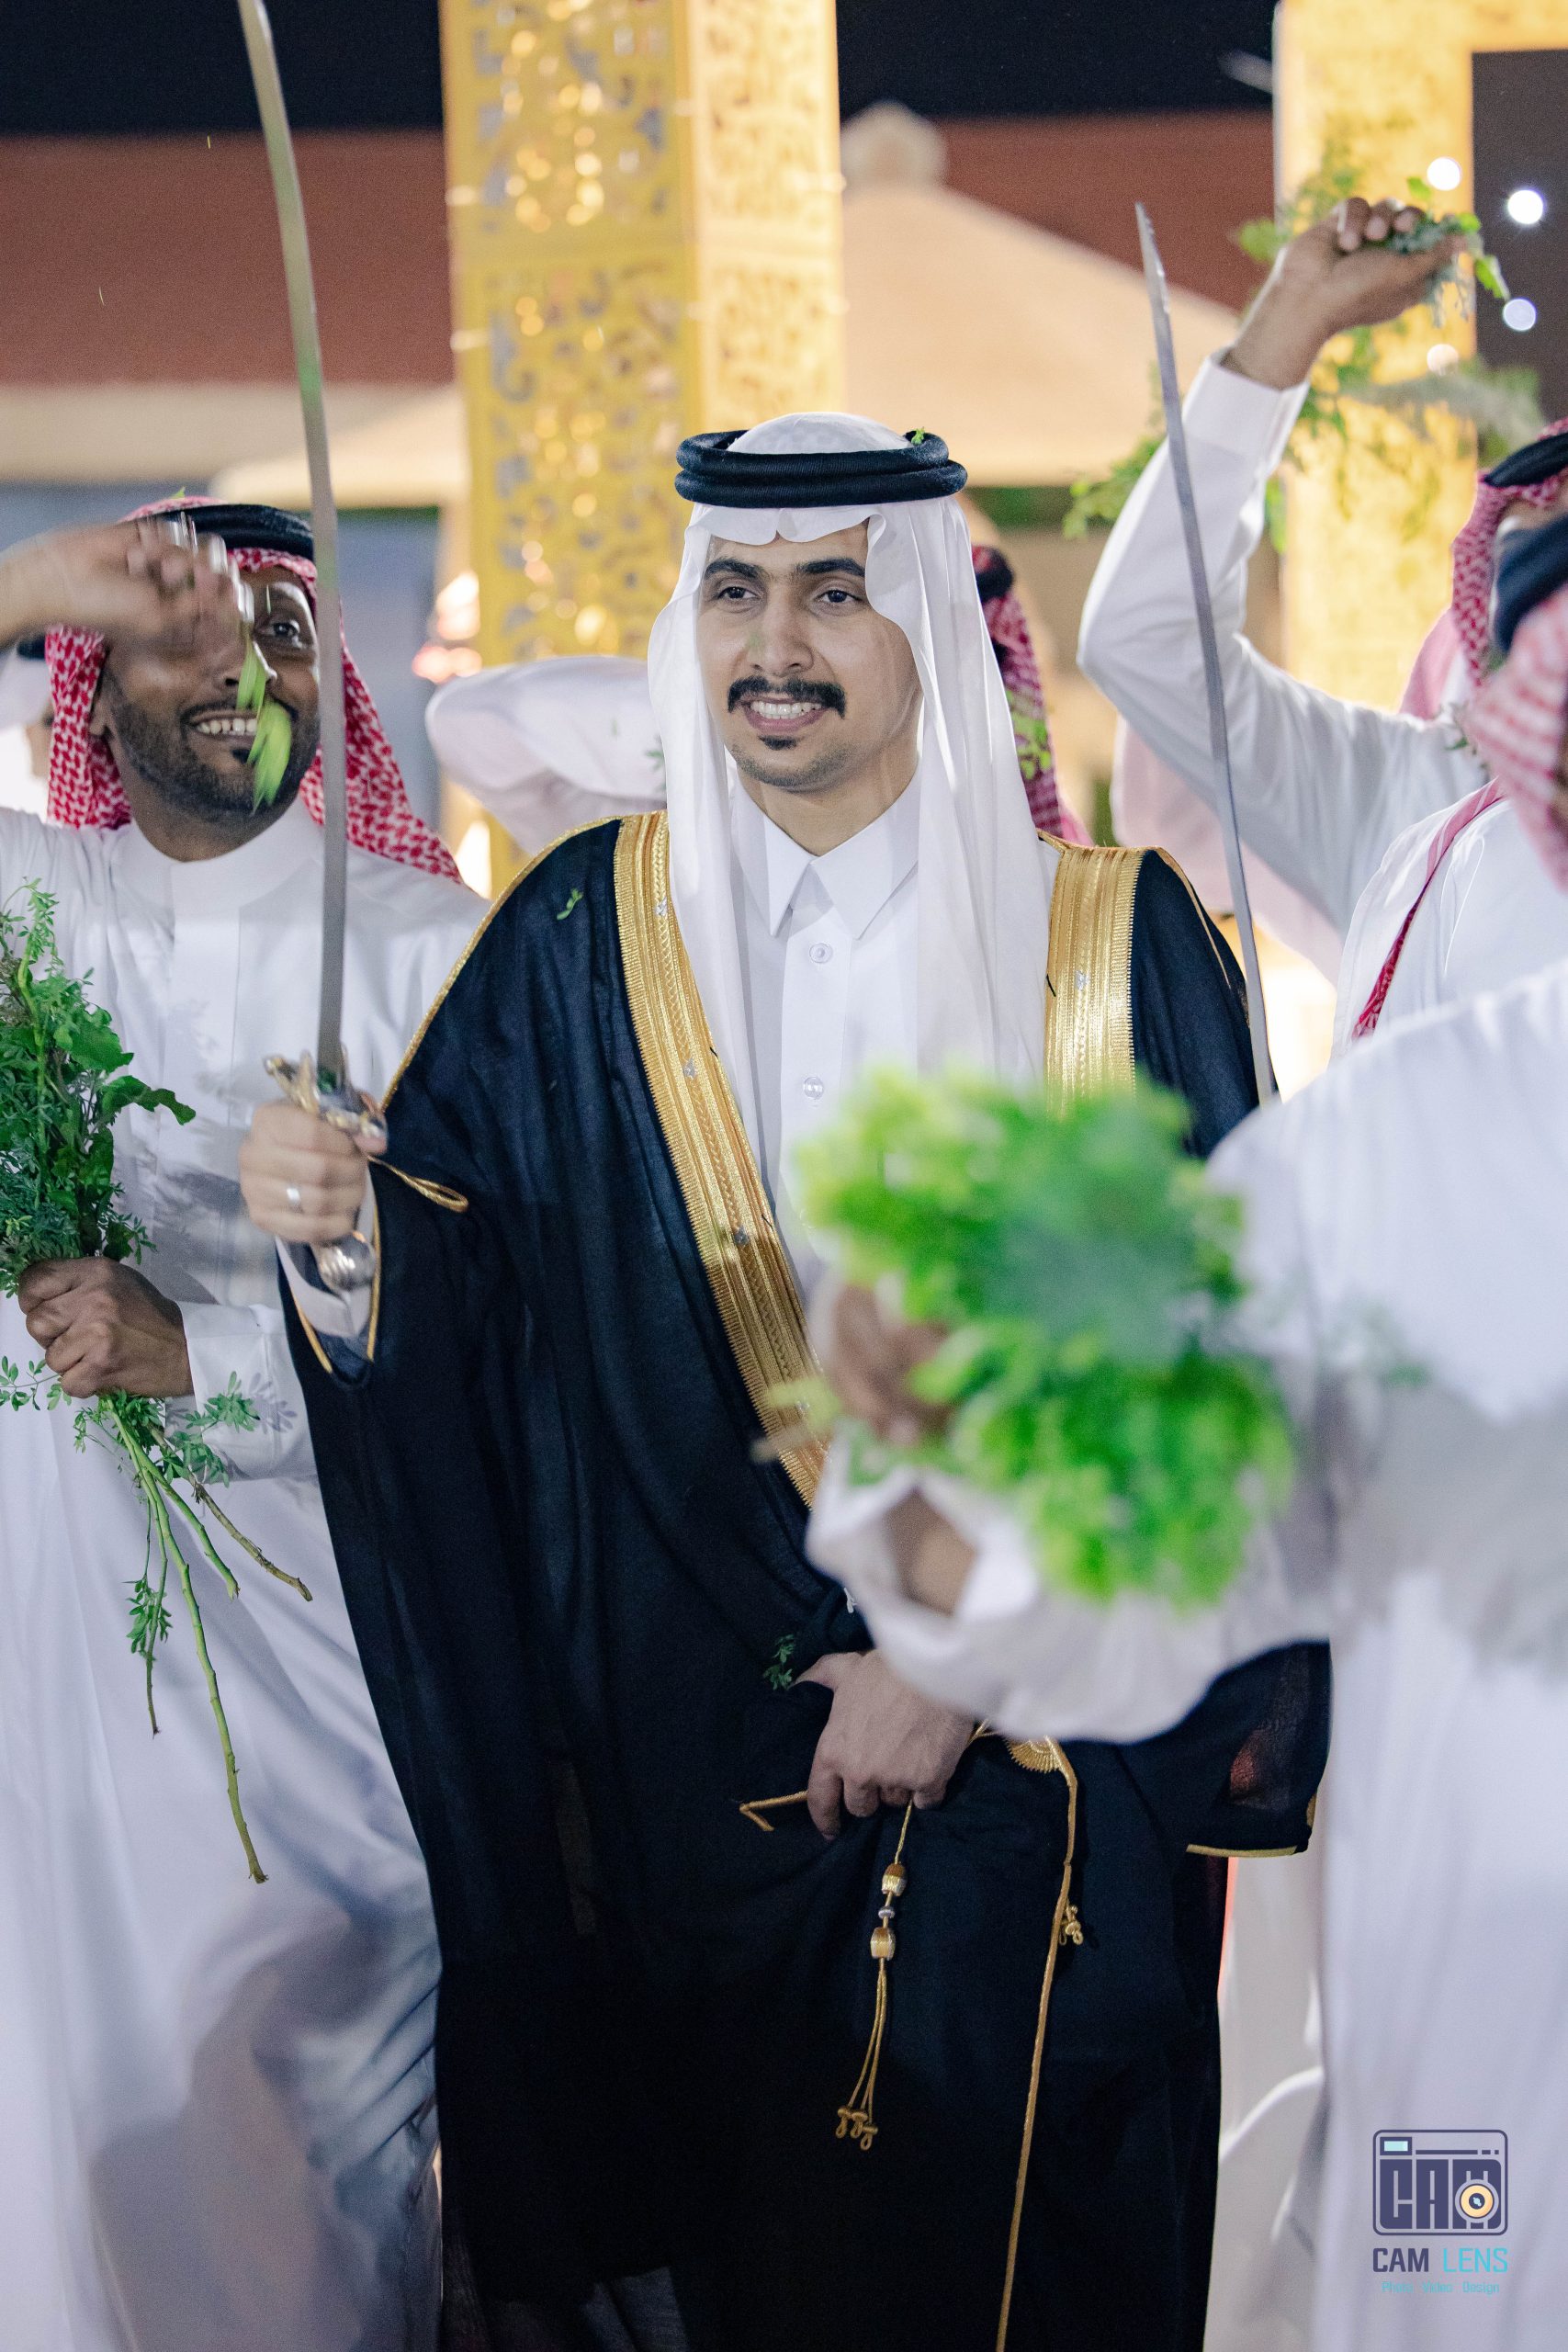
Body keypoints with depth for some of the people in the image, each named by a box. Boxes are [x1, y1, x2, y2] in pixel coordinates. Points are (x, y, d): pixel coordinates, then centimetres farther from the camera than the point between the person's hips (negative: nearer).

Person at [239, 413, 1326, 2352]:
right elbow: (435, 1295, -4)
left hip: (1029, 1779, -1)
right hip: (683, 1762, 2)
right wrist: (338, 1226, -26)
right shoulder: (588, 936, 3)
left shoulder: (1113, 939, -4)